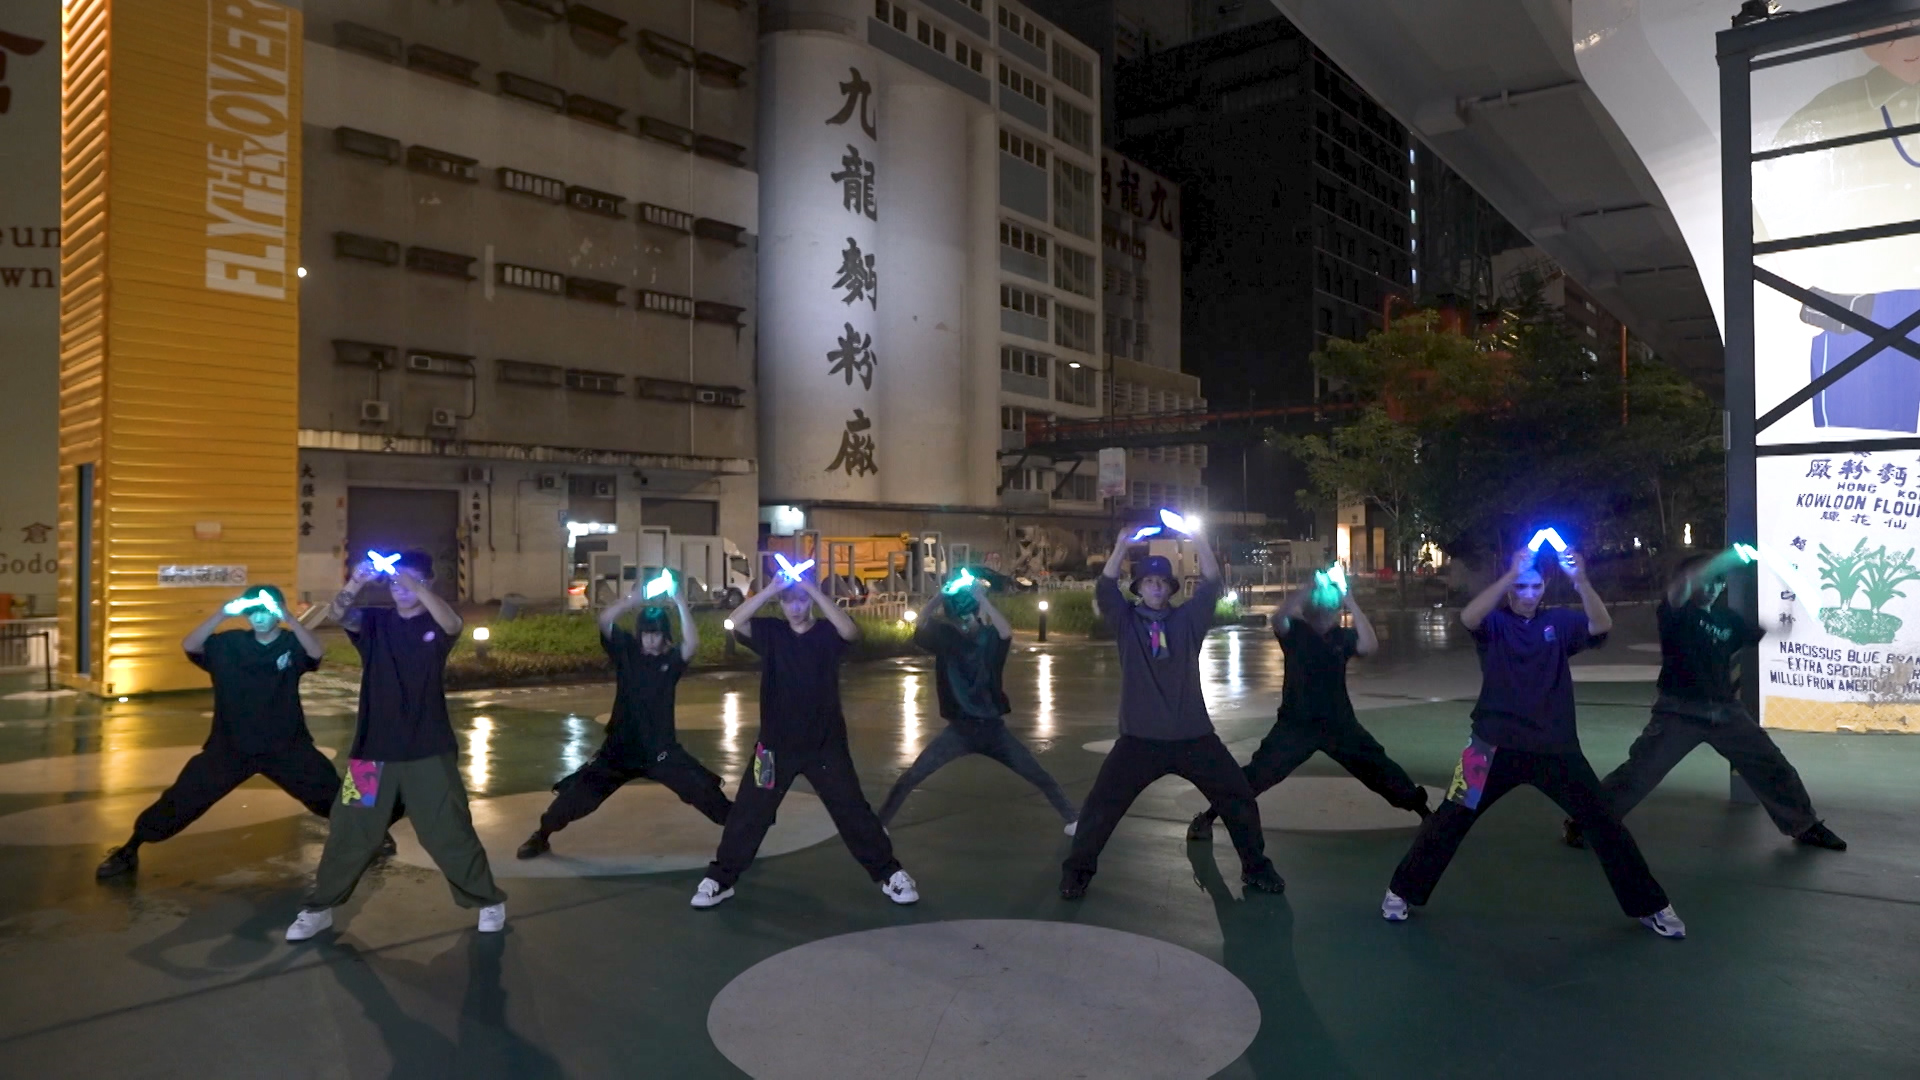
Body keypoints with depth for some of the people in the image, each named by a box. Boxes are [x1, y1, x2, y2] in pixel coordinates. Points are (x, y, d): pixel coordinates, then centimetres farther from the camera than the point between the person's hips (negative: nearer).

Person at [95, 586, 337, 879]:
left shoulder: (292, 643, -7)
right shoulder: (230, 644, -3)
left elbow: (316, 653, -30)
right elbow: (189, 646, -20)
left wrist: (286, 617, -43)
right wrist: (224, 612, -36)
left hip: (286, 746, -1)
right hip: (230, 745, 1)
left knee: (331, 794, 1)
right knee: (182, 798, 0)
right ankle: (129, 851, 20)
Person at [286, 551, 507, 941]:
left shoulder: (436, 624, -2)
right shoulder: (375, 621, 4)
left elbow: (452, 623, -26)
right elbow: (337, 615, -17)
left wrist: (415, 587, -41)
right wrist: (357, 582, -37)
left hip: (428, 751, -2)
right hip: (373, 749, 2)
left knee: (450, 833, 4)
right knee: (349, 832, 9)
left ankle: (489, 901, 19)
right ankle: (319, 908, 28)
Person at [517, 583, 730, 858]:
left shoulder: (671, 659, -4)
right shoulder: (626, 650, -1)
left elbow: (693, 644, -26)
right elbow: (605, 619, -17)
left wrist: (681, 604, -27)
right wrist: (634, 598, -25)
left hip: (661, 749, -1)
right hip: (620, 747, 1)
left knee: (704, 790, -6)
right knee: (578, 793, 1)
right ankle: (541, 836, 24)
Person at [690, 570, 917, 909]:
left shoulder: (827, 633, -5)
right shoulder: (770, 632, -1)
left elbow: (850, 631, -28)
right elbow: (735, 622, -18)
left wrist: (814, 590, -31)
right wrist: (771, 588, -27)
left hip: (826, 744, -1)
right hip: (776, 744, 1)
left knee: (852, 811, 4)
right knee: (748, 811, 5)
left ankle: (889, 874, 17)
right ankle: (720, 878, 21)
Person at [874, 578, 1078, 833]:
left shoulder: (991, 637, -5)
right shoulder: (944, 637, -2)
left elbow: (1007, 632, -29)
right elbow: (919, 623, -21)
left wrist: (981, 596, -30)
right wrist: (941, 595, -26)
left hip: (993, 728, 0)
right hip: (959, 729, 0)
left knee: (1041, 777, -1)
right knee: (910, 779, -7)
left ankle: (1073, 820, 14)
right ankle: (879, 825, 5)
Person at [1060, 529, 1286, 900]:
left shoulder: (1188, 619, 6)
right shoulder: (1125, 621, 3)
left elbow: (1212, 583, -5)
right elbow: (1104, 588, -12)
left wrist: (1199, 540, -16)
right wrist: (1122, 546, -23)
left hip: (1194, 736, 2)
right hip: (1139, 738, -1)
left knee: (1239, 797, 7)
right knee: (1101, 806, -3)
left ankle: (1255, 867, 28)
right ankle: (1077, 871, 16)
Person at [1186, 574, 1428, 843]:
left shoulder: (1343, 636, -3)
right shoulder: (1295, 631, -8)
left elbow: (1369, 646, -23)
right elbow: (1278, 619, -30)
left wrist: (1351, 603, -25)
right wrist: (1309, 590, -39)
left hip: (1338, 723, 2)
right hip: (1296, 723, -2)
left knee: (1379, 768, 7)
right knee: (1259, 772, -10)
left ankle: (1425, 811, 27)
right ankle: (1206, 818, -1)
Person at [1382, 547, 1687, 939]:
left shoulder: (1559, 621, 5)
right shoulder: (1494, 622, -2)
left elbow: (1602, 626, -14)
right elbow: (1468, 617, -25)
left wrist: (1580, 580, -30)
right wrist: (1511, 574, -35)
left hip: (1556, 748, 2)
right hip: (1497, 745, -2)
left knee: (1604, 824, 5)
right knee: (1451, 820, 1)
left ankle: (1650, 907, 23)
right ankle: (1402, 891, 15)